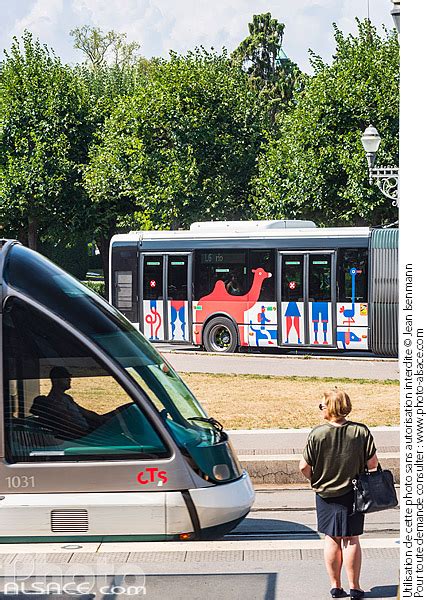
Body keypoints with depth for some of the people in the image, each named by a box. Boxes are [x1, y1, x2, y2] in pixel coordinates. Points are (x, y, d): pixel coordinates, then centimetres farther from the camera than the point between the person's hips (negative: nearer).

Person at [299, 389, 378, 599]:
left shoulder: (317, 434, -15)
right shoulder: (361, 432, -12)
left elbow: (304, 466, -12)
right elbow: (373, 464, -10)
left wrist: (315, 481, 8)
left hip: (326, 494, 0)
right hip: (352, 493, 0)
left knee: (332, 539, 12)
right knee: (351, 539, 9)